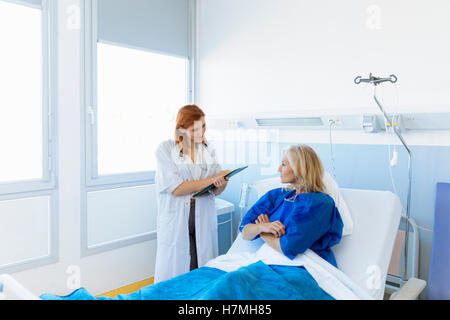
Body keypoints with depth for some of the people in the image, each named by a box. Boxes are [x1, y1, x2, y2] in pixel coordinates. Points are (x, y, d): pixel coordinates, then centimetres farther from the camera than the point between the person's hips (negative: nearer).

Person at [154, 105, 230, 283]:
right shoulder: (165, 149, -4)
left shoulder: (208, 150, 9)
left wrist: (222, 184, -14)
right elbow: (176, 188, -13)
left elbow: (215, 191, 9)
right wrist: (212, 179, -13)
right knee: (173, 274, 5)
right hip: (176, 220, -3)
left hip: (204, 220, 4)